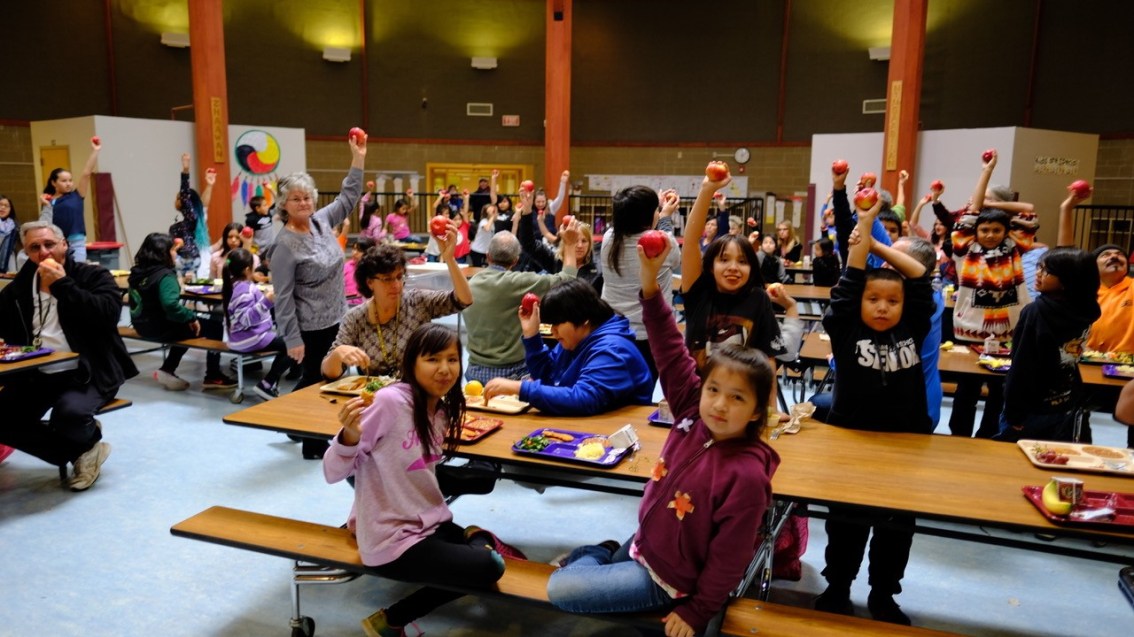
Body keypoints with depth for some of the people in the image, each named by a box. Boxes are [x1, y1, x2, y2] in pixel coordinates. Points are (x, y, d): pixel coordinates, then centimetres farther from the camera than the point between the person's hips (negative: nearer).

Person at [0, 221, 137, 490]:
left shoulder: (94, 276, -2)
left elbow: (108, 315, -20)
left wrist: (62, 285, -17)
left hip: (86, 374, -6)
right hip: (36, 376, 6)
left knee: (68, 414, -33)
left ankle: (88, 441, 6)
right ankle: (80, 452, 0)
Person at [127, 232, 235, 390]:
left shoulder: (138, 271, 4)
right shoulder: (164, 275, -22)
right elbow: (171, 305, -36)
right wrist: (191, 317, -22)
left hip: (143, 325, 9)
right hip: (160, 328, -9)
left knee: (184, 325, 33)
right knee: (215, 327, 0)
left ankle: (167, 370, 27)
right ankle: (213, 377, 7)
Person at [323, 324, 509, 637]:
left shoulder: (441, 410, 2)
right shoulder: (390, 400, -21)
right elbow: (333, 472, -22)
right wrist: (350, 435, -35)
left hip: (429, 524, 7)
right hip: (391, 540, -7)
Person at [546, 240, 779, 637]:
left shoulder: (747, 475, -29)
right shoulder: (693, 418, -13)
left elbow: (728, 559, -20)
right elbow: (672, 356, -16)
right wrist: (651, 287, -27)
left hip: (667, 579, -6)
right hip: (644, 544, 6)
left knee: (559, 589, -7)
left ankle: (600, 555, 14)